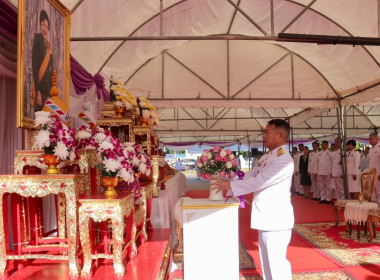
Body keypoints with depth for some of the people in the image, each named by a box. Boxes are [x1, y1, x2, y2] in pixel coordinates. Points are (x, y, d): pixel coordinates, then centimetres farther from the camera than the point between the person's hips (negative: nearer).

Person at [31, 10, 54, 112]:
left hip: (48, 90, 7)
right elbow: (34, 67, -13)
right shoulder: (37, 40, -6)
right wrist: (37, 92, -19)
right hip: (39, 88, -7)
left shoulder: (49, 47, 15)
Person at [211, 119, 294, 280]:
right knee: (266, 259, 21)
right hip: (266, 217, 9)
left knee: (276, 261, 2)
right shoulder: (266, 157, 11)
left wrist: (229, 185, -20)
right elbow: (250, 176, 10)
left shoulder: (284, 160, -19)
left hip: (276, 219, -9)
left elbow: (258, 182, -25)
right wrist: (227, 185, -1)